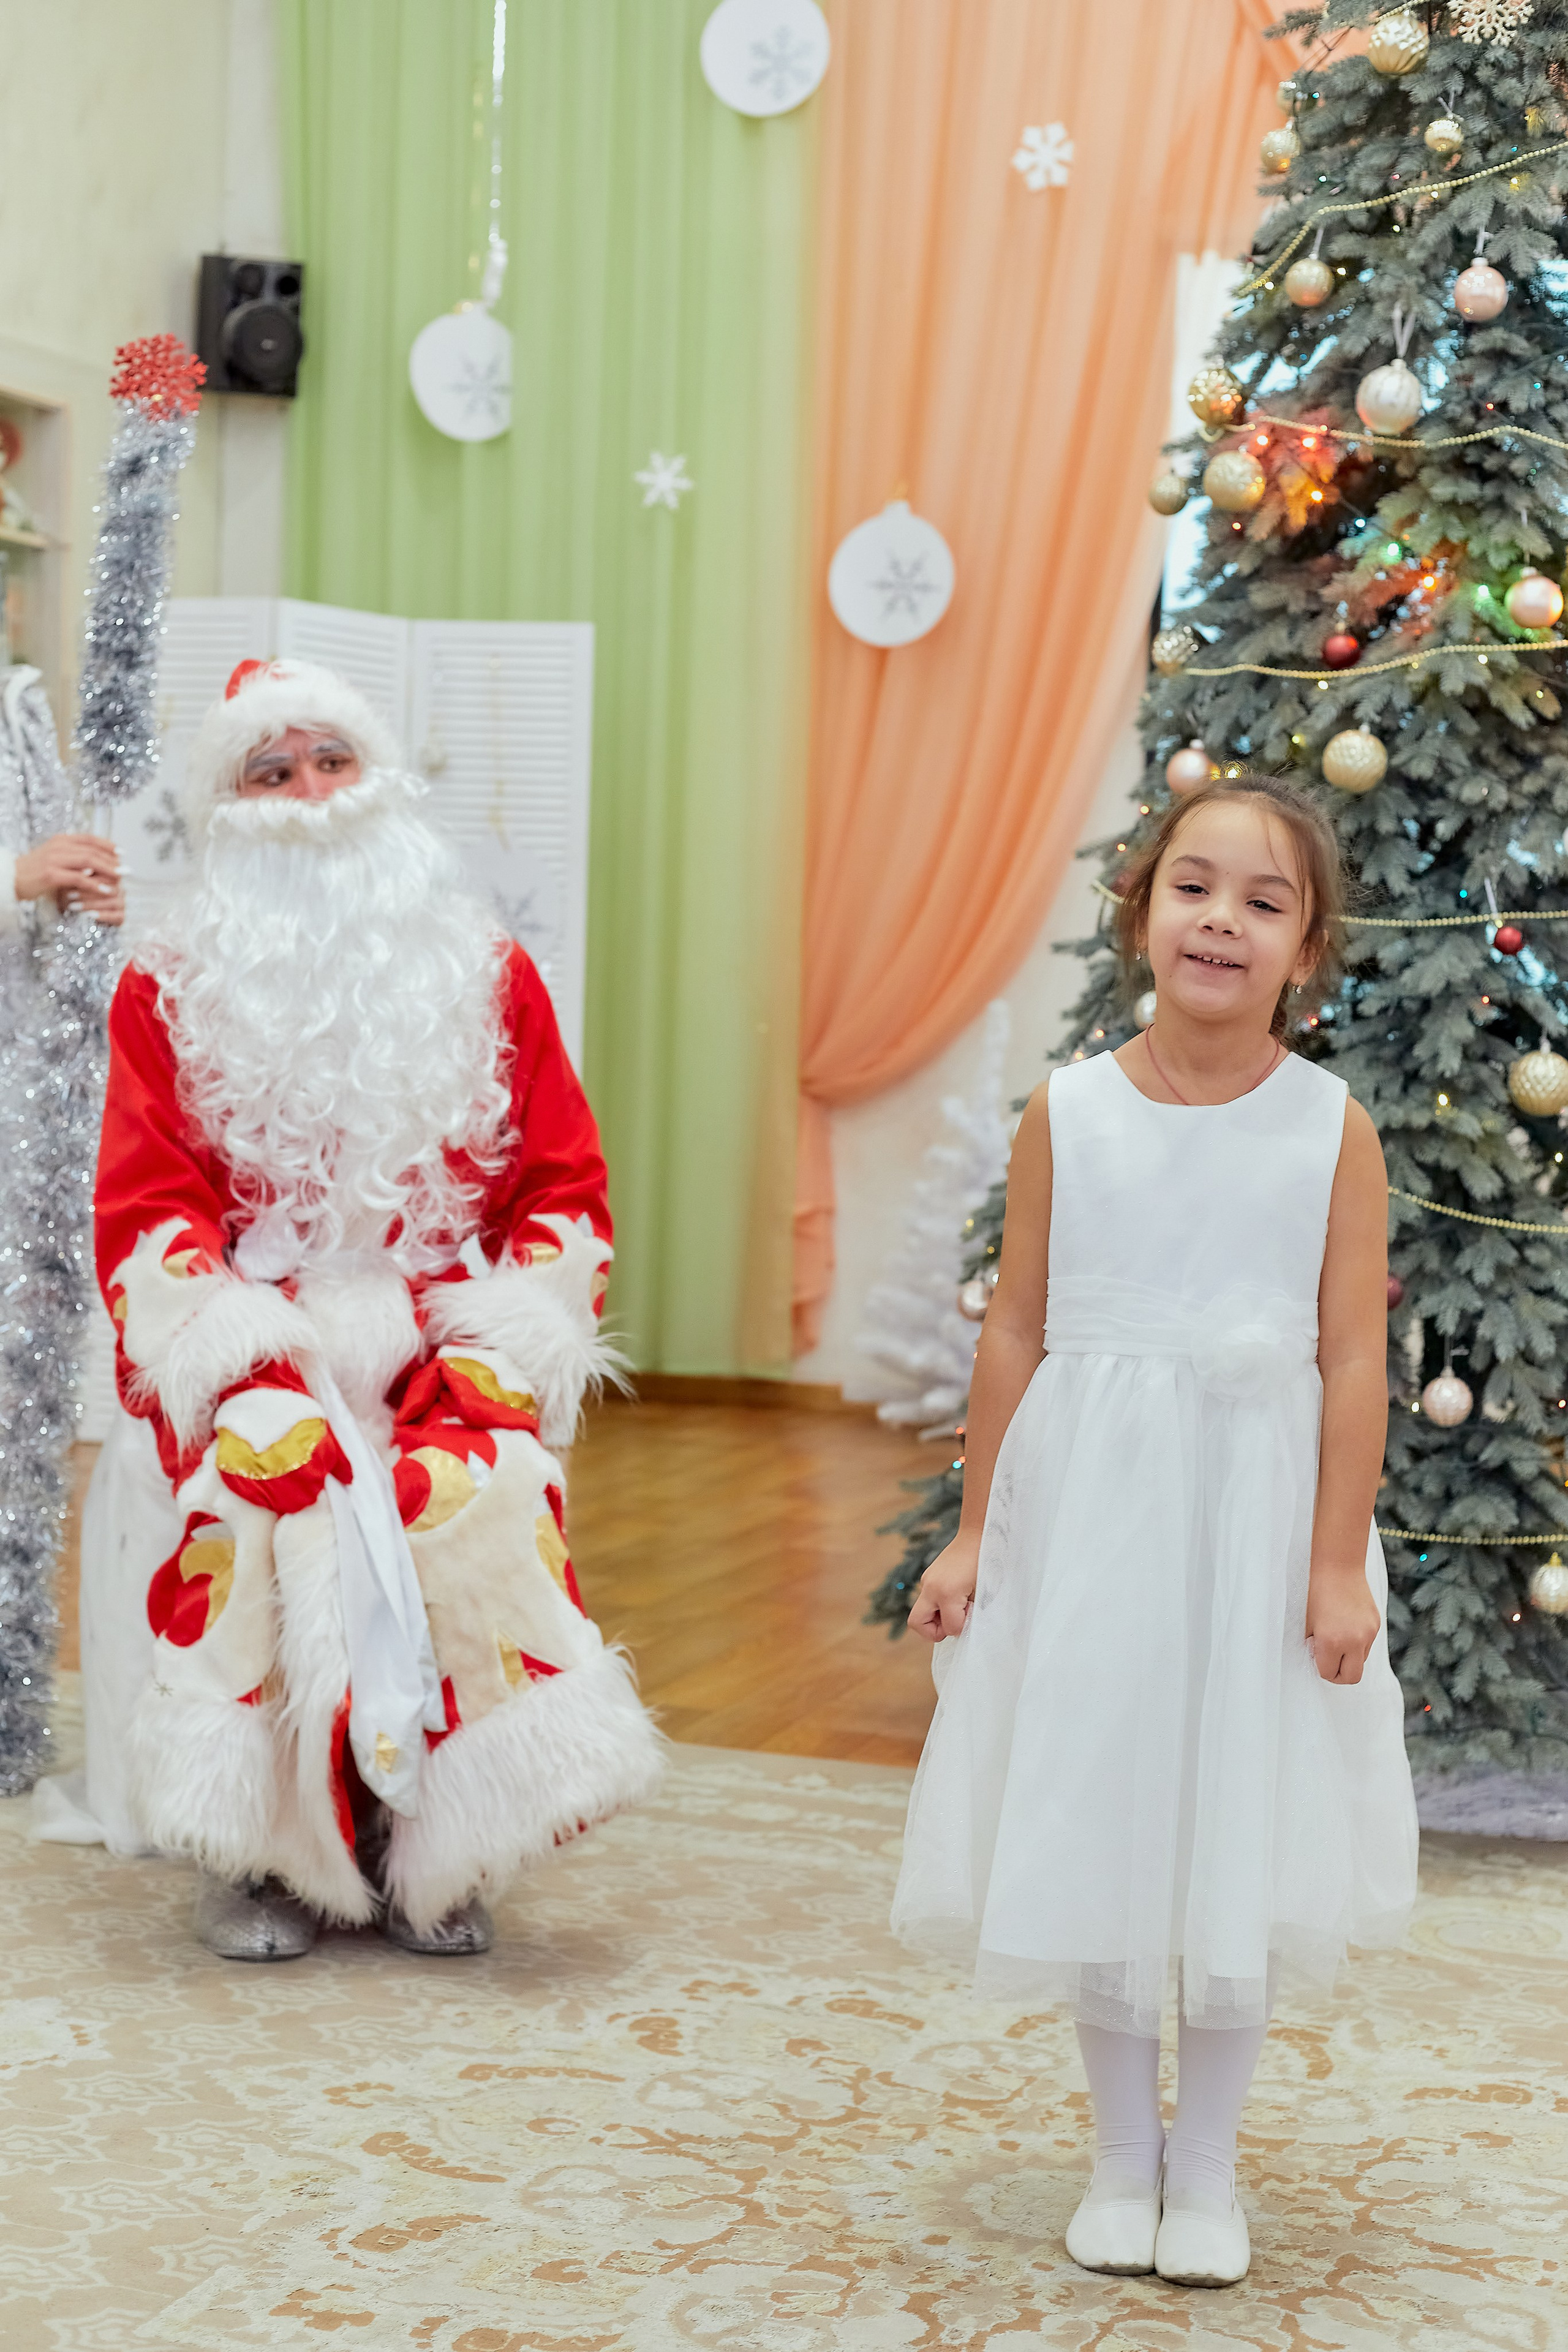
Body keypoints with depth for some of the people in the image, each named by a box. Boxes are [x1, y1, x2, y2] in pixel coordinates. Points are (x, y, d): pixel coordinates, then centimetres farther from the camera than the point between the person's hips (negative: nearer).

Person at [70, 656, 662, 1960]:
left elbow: (563, 1183, 12)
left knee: (476, 1486, -32)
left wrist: (504, 1337, -5)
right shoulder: (169, 991, 11)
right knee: (268, 1468, -34)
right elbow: (147, 1205, 5)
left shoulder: (488, 976, 15)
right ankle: (255, 1848, -18)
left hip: (441, 1337, 1)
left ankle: (441, 1855, -14)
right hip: (252, 1343, -1)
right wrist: (227, 1329, -14)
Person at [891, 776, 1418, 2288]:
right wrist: (977, 1532, 2)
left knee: (1237, 1838, 9)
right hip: (1088, 1506, 1)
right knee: (1095, 1830, 10)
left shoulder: (1332, 1128, -7)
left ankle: (1206, 2164, 27)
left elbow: (1353, 1358, -7)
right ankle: (1123, 2153, 28)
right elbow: (1016, 1330, 0)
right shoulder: (1068, 1113, -4)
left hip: (1252, 1513, -1)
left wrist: (1337, 1561, -9)